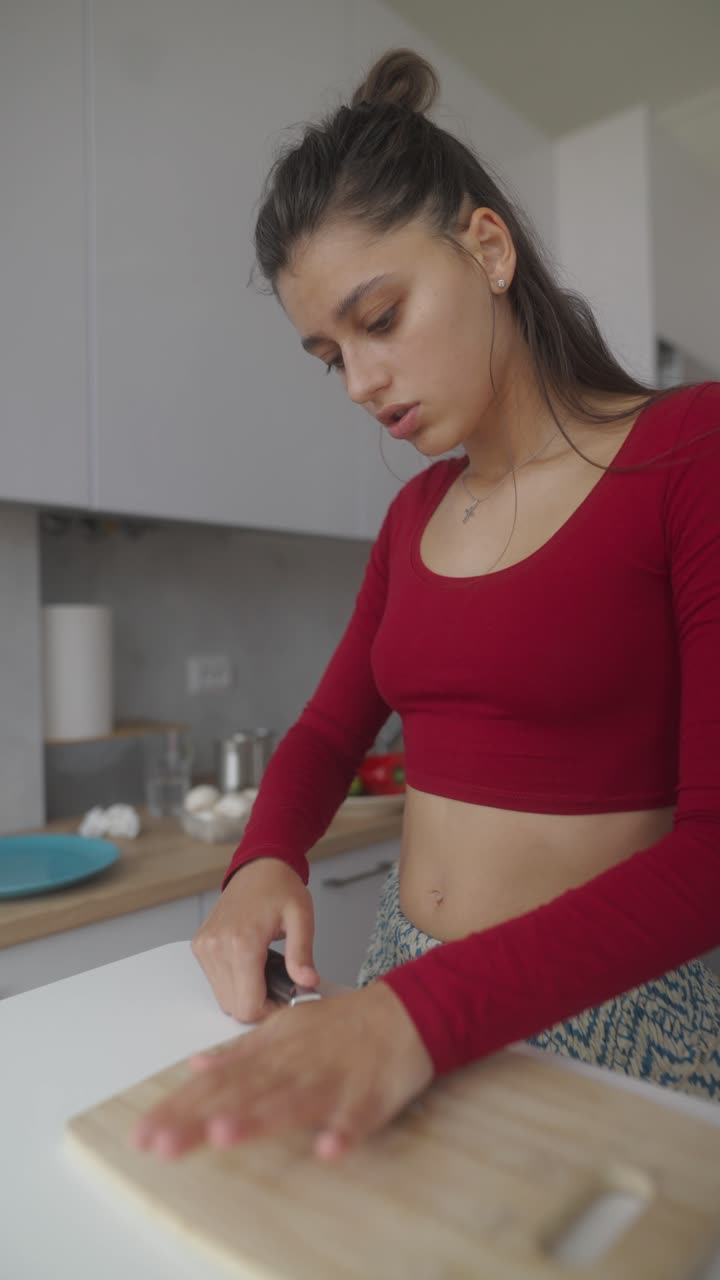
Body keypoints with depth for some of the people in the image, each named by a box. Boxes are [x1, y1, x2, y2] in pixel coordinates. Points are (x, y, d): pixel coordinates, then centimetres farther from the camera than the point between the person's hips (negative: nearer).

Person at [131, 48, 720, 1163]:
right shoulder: (417, 510, 5)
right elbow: (329, 732, 10)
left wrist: (427, 1012, -29)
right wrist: (264, 863, -10)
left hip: (617, 1017, -5)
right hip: (406, 997, 5)